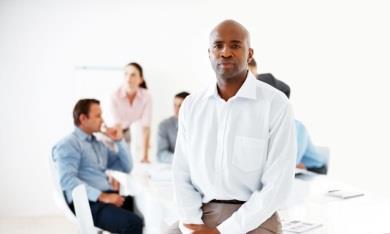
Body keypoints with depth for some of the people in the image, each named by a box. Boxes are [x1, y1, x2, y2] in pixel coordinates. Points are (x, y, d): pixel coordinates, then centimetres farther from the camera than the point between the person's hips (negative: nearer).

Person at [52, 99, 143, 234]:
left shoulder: (99, 144, 24)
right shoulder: (68, 144, -1)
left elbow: (127, 168, 25)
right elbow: (67, 180, -17)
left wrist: (119, 141, 12)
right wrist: (101, 196, -23)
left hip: (108, 197, 8)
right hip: (87, 202, -8)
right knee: (133, 223, -32)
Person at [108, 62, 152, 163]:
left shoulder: (146, 97, -21)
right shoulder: (115, 95, -30)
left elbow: (146, 127, -21)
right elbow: (116, 126, -32)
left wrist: (145, 156, -24)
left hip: (125, 131, 3)